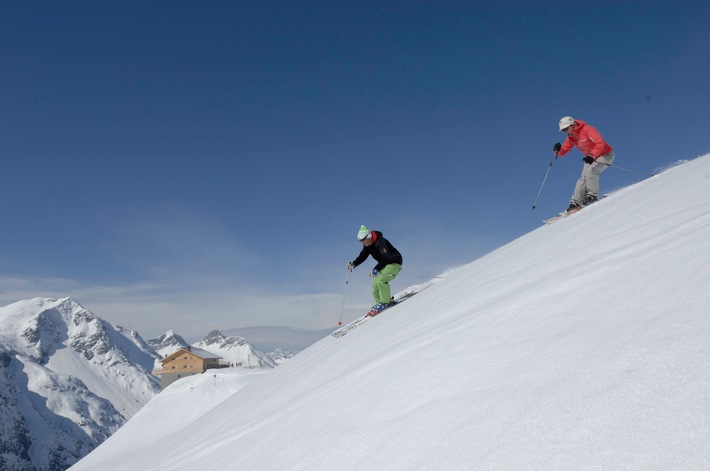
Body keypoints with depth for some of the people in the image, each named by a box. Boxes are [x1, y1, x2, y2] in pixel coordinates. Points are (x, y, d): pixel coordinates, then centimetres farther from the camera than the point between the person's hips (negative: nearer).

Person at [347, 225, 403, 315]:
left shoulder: (381, 243, -29)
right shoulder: (367, 245, -2)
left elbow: (387, 258, -35)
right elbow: (362, 256, 1)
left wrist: (377, 269, -42)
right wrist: (353, 264, -17)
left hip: (394, 263, -9)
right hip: (384, 265, 9)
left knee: (381, 280, -26)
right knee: (375, 284, 1)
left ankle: (384, 302, -15)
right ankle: (379, 303, 14)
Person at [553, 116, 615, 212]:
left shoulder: (587, 130, -25)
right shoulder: (571, 137, -1)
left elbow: (600, 143, -33)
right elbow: (563, 151, 2)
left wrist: (592, 156, -42)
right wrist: (558, 149, -21)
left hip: (605, 154, -8)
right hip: (591, 158, 8)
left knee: (590, 170, -28)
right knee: (583, 178, -2)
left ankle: (592, 195, -19)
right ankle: (576, 202, -1)